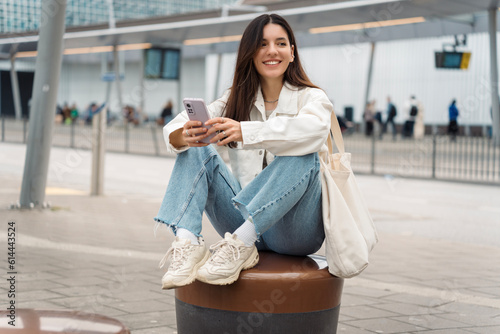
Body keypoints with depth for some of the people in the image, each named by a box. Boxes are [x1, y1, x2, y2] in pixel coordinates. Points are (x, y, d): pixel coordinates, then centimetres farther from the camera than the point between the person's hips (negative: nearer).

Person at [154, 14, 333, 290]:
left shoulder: (311, 98, 0)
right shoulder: (235, 101, 11)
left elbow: (314, 128, -27)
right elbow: (173, 130, -2)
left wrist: (245, 132, -40)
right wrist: (183, 136, -28)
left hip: (294, 232, -4)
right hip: (245, 221, 4)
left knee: (304, 157, -29)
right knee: (194, 151, -8)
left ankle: (240, 245, -36)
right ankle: (187, 244, -28)